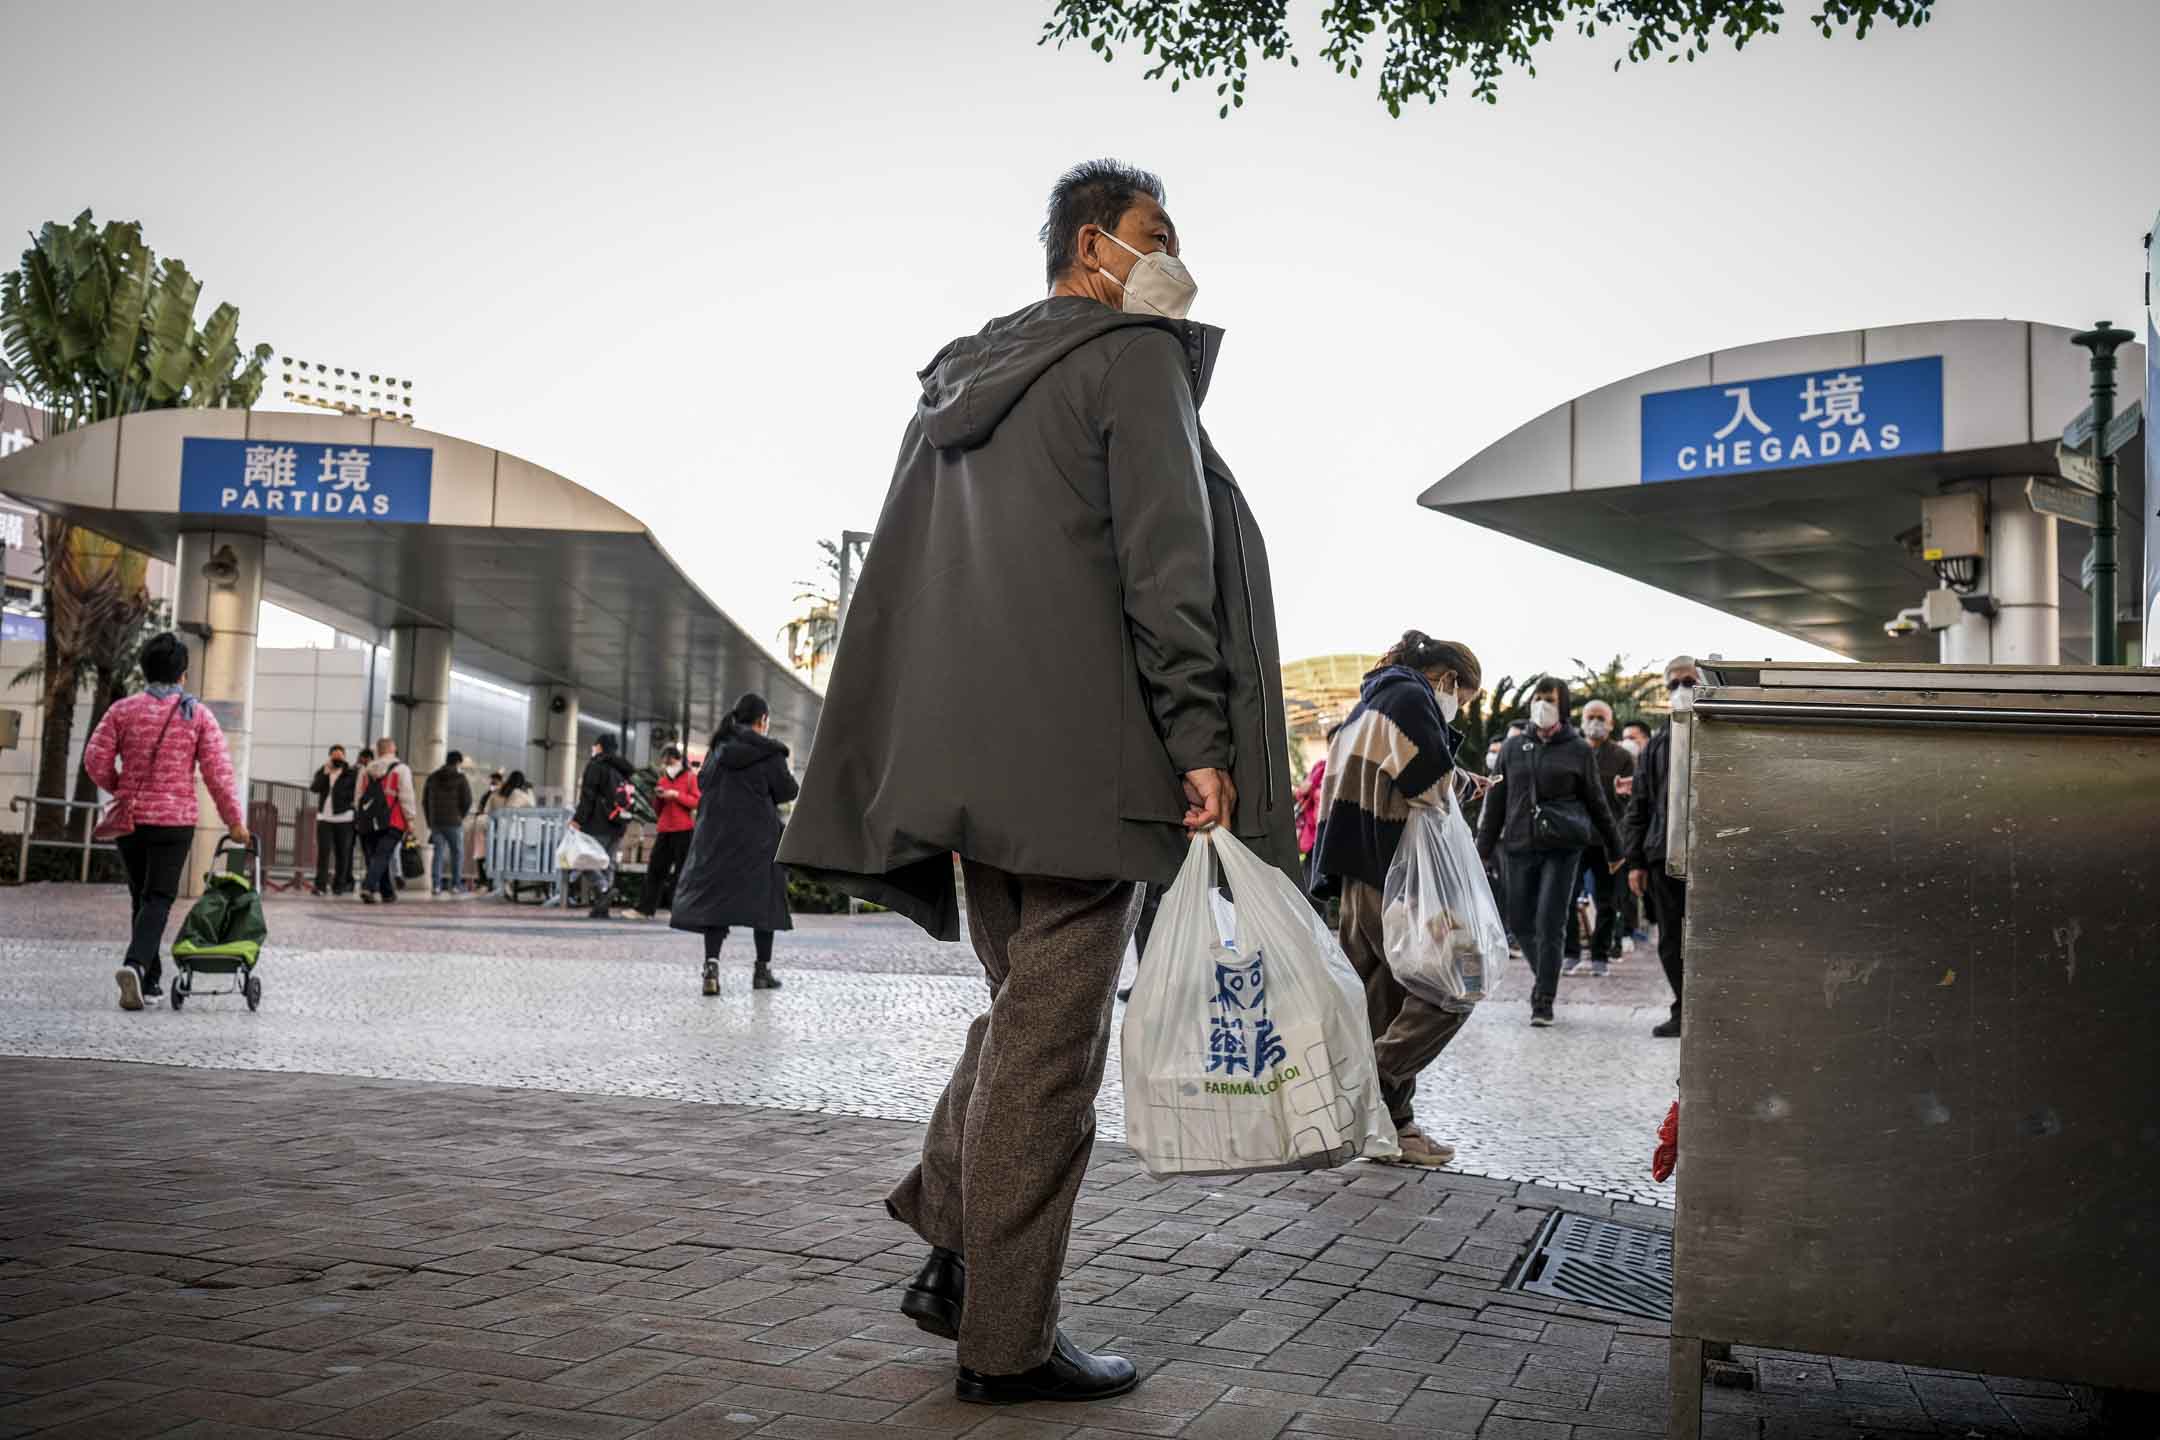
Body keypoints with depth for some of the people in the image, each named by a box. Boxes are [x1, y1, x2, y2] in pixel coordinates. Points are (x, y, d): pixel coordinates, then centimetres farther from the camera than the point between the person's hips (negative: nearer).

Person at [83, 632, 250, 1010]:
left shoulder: (123, 709, 1)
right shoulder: (197, 714, -3)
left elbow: (95, 760, -2)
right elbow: (218, 772, -6)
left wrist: (121, 790, 17)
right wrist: (235, 821, 0)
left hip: (129, 818, 3)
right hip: (175, 821, -2)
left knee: (140, 897, 14)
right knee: (159, 899, -1)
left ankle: (150, 979, 18)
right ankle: (135, 963, -24)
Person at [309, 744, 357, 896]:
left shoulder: (352, 773, 3)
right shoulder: (322, 771, 12)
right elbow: (314, 787, -5)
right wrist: (326, 772, -10)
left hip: (344, 818, -2)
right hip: (324, 817, 2)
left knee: (342, 853, 2)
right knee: (323, 852, -5)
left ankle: (339, 885, 9)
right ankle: (320, 885, -6)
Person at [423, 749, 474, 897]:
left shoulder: (432, 778, 10)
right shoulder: (460, 778, -5)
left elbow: (424, 801, 11)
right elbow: (467, 801, -10)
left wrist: (430, 821, 16)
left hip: (436, 822, 4)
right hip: (454, 822, -4)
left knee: (438, 853, 9)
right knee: (457, 853, 9)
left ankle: (436, 885, -1)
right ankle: (455, 885, 4)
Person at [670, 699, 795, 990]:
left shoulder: (718, 747, 8)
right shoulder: (768, 753, -7)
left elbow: (702, 783, 16)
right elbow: (788, 792, -6)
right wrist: (790, 778, 14)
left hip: (716, 833, 4)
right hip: (757, 835, -4)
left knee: (715, 894, 3)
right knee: (762, 895, 8)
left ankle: (712, 964, -15)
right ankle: (762, 970, 12)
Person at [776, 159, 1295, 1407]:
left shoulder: (961, 383, 21)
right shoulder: (1134, 356, -2)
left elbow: (899, 586, 19)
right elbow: (1164, 557, -13)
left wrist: (924, 771, 20)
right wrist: (1201, 736, -14)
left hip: (963, 761, 8)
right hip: (1080, 756, -8)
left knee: (1024, 1009, 20)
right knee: (1052, 1042, -2)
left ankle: (957, 1254, 15)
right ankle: (1008, 1338, 5)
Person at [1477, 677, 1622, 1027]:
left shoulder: (1578, 750, 4)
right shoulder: (1513, 749, 11)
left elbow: (1596, 802, 10)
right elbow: (1496, 804, 13)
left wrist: (1615, 849, 12)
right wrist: (1483, 850, 10)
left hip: (1563, 847, -3)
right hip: (1519, 847, 3)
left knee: (1550, 925, -8)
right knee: (1522, 924, 6)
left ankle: (1544, 1001, -1)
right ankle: (1546, 979, 30)